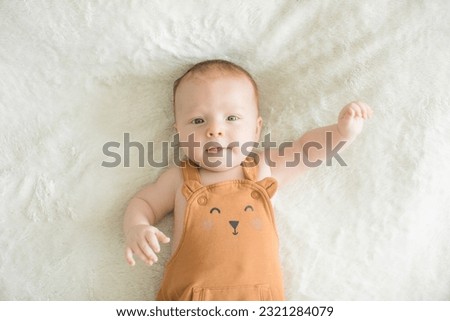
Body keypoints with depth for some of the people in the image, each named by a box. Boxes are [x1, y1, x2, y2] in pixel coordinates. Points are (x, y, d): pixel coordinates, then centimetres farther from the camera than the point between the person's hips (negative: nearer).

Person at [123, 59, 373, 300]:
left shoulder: (265, 168, 14)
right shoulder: (179, 179, 13)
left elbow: (309, 148, 20)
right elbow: (144, 203, 24)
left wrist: (344, 130, 3)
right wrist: (136, 228, 1)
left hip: (260, 295, 2)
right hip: (190, 296, -1)